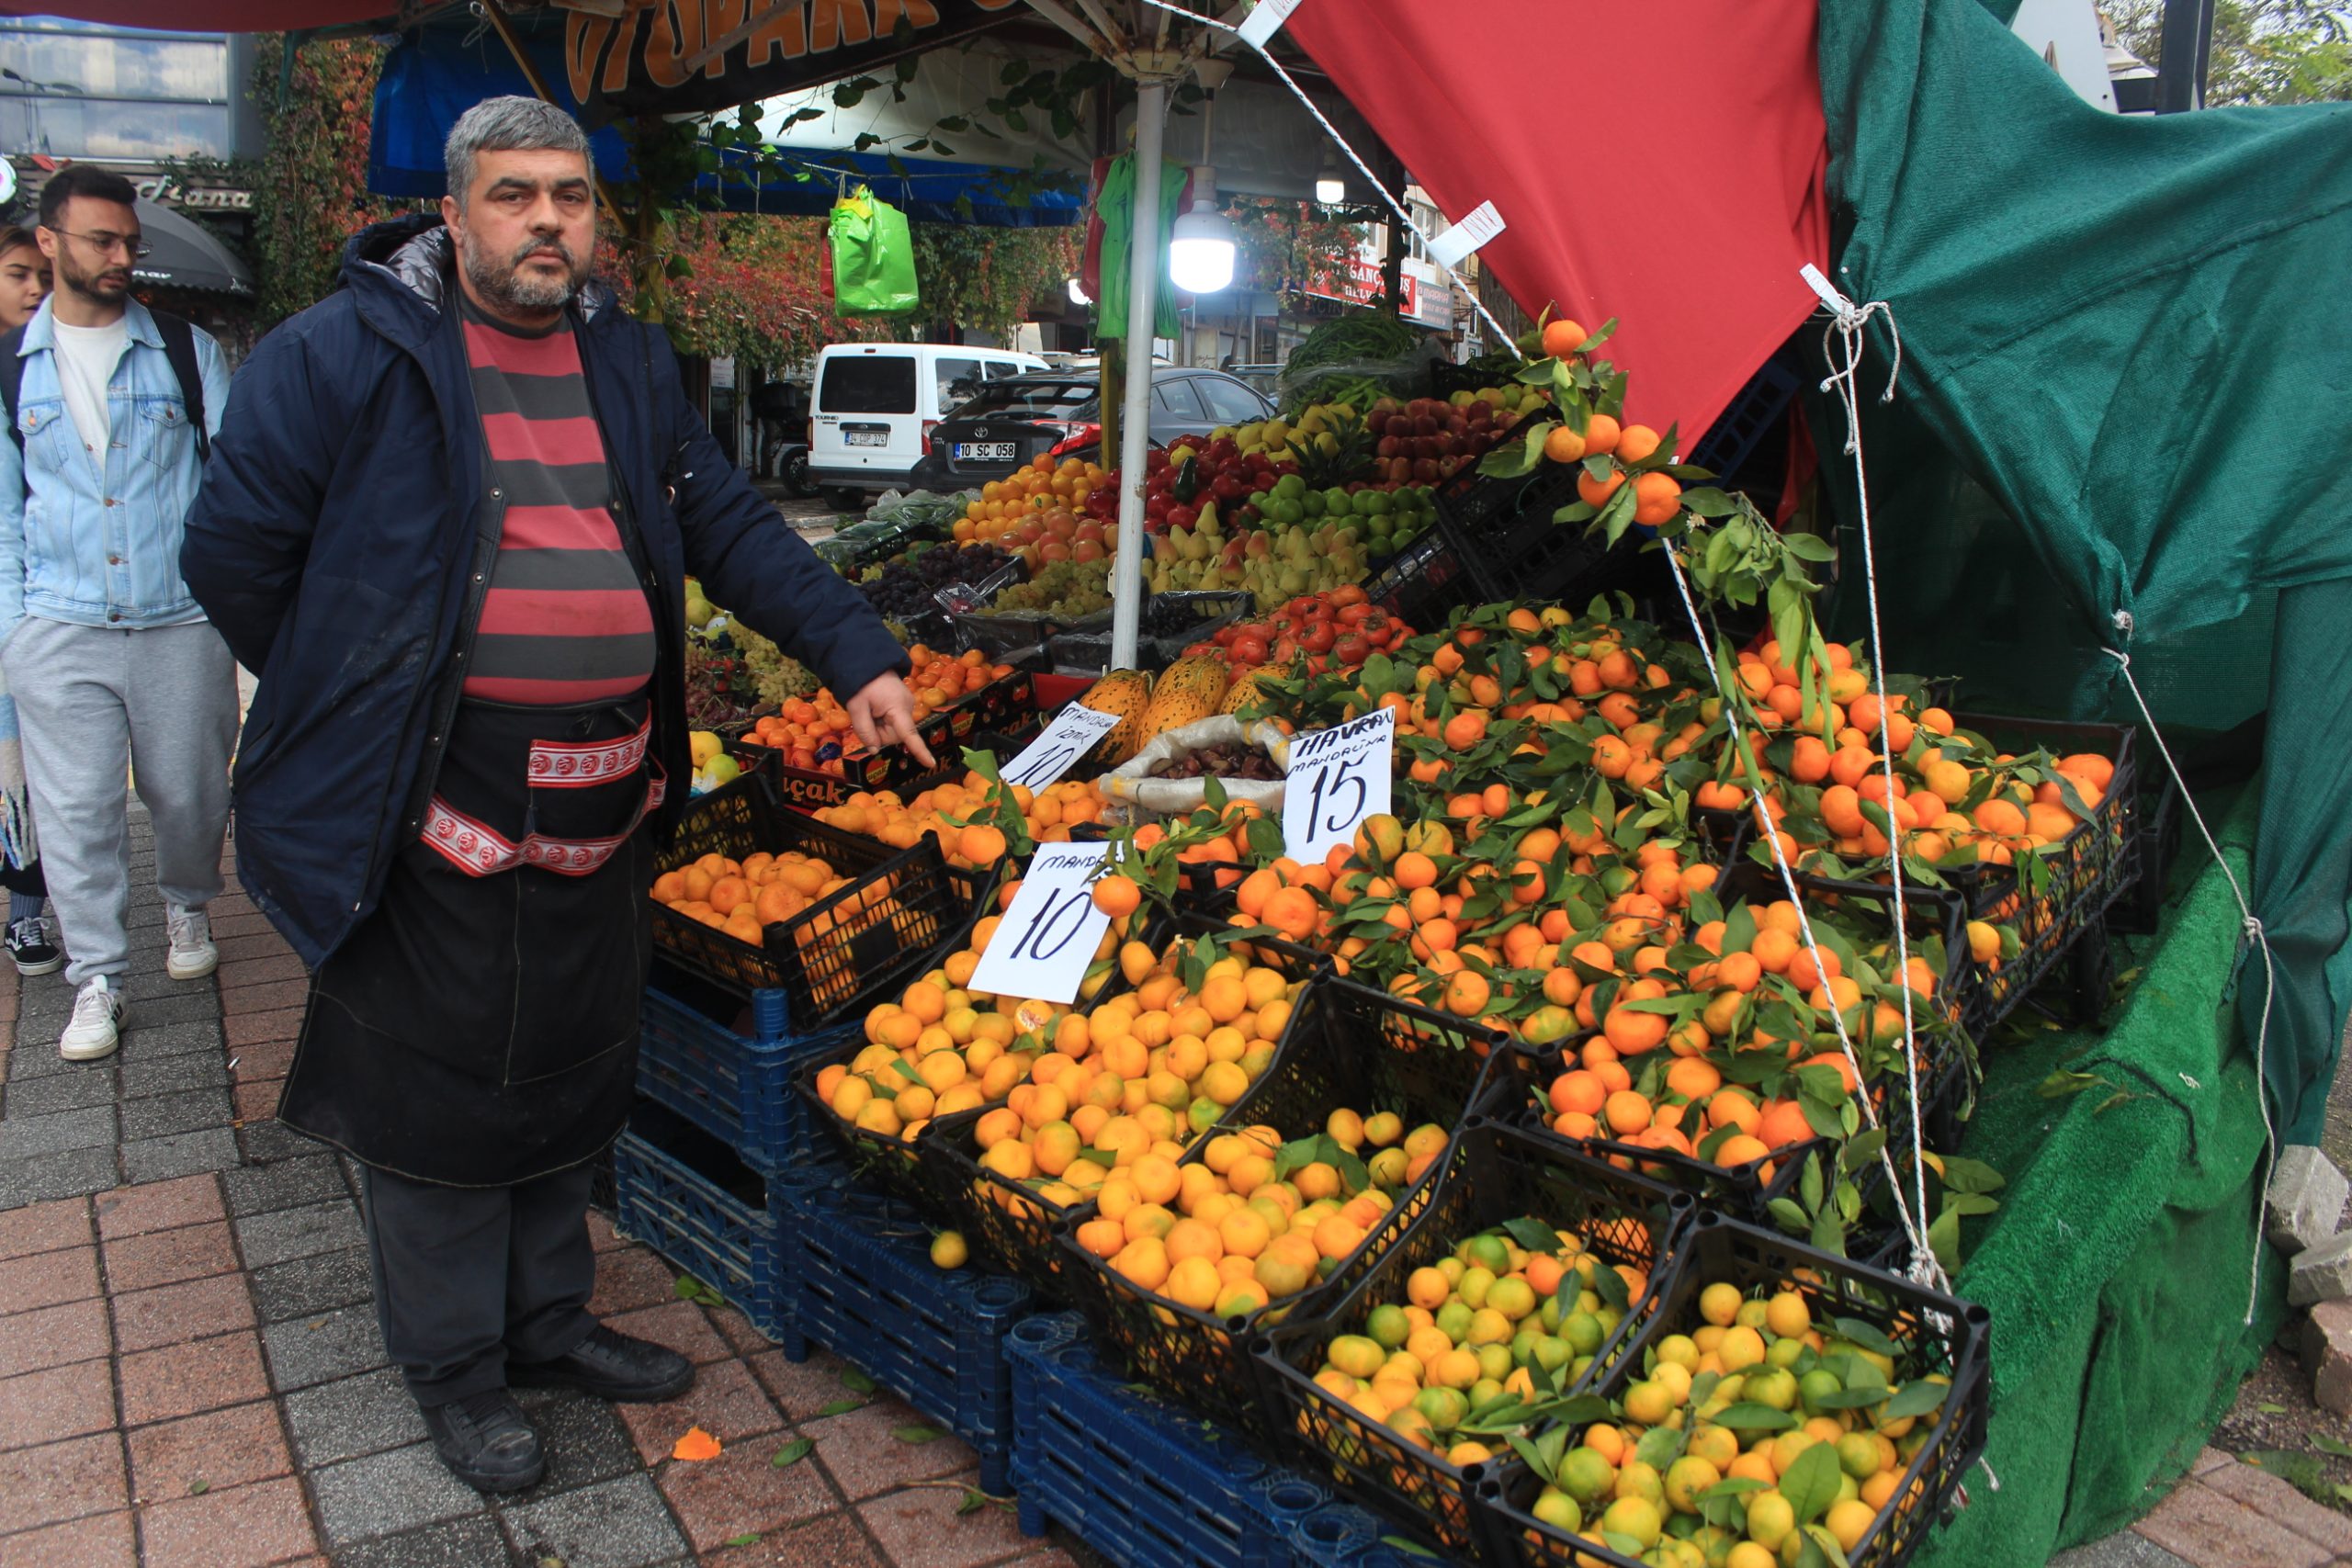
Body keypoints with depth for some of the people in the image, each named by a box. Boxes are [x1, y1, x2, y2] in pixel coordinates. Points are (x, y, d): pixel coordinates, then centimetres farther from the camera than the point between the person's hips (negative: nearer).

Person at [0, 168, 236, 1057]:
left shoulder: (185, 351, 4)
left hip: (182, 623, 0)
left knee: (189, 794, 8)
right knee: (77, 810, 1)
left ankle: (187, 906, 37)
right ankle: (96, 980, 13)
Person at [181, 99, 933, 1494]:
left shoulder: (630, 361, 10)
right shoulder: (344, 353, -8)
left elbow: (730, 526, 12)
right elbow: (236, 553, -4)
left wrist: (855, 655, 4)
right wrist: (353, 702, 0)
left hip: (603, 804, 6)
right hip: (433, 816, -5)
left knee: (571, 1076, 18)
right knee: (442, 1091, 7)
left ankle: (549, 1317, 37)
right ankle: (455, 1365, 28)